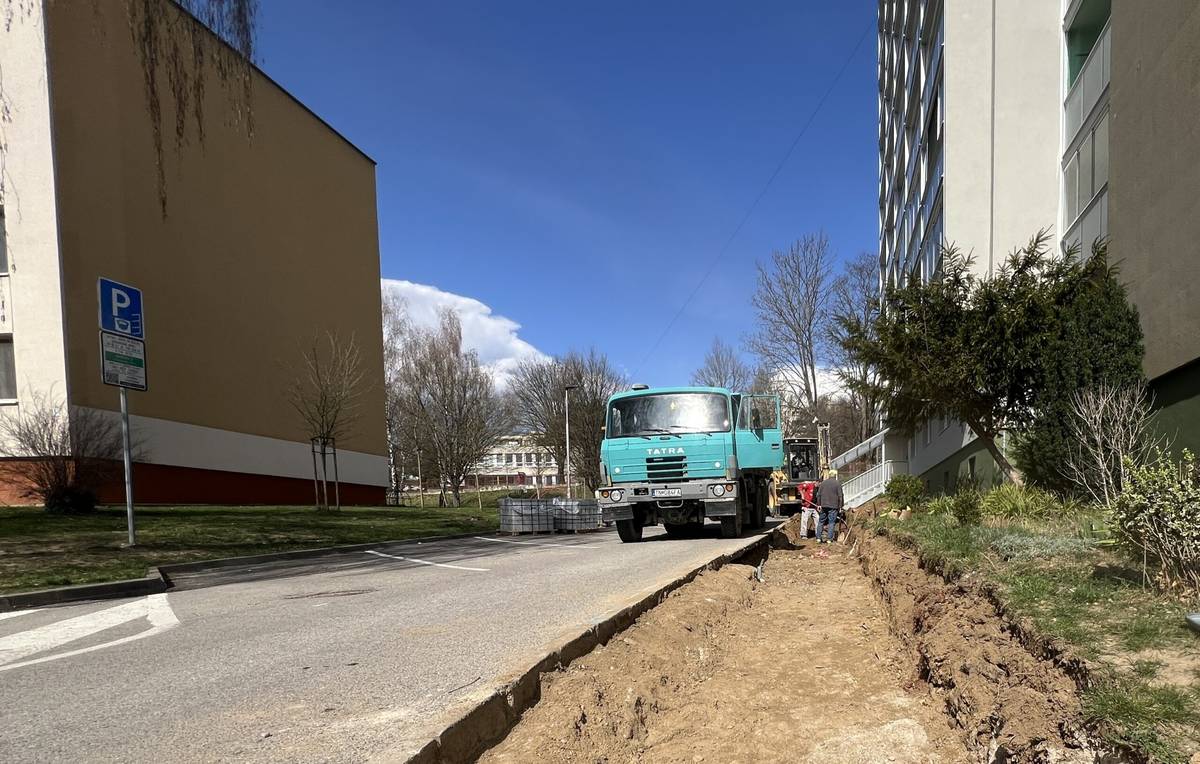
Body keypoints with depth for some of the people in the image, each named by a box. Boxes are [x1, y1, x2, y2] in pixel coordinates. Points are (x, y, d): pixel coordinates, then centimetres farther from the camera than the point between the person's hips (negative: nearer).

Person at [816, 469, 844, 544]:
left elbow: (818, 495, 8)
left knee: (821, 521, 11)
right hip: (833, 506, -3)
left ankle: (818, 537, 9)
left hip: (823, 505, 3)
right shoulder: (838, 484, -3)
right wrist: (840, 507, 0)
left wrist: (819, 504, 13)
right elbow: (840, 496, -5)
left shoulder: (823, 483, 8)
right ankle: (829, 539, -2)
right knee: (831, 522, 1)